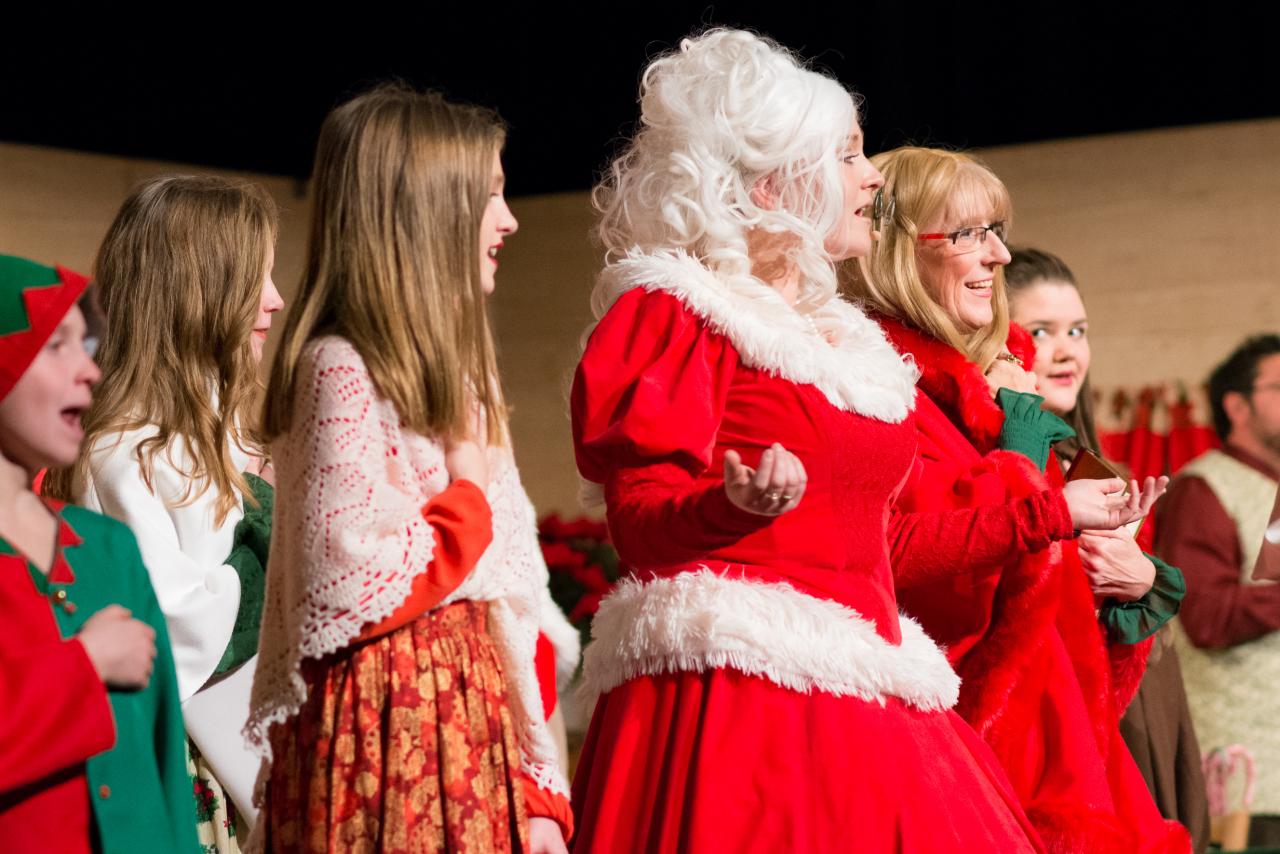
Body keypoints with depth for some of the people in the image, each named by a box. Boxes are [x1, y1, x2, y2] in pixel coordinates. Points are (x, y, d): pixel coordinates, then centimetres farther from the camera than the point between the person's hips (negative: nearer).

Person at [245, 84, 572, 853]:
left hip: (471, 730, 8)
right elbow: (348, 597, -21)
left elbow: (512, 605, 13)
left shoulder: (452, 378, 15)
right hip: (384, 739, -8)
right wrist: (468, 494, -8)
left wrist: (540, 791, 9)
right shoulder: (341, 372, -12)